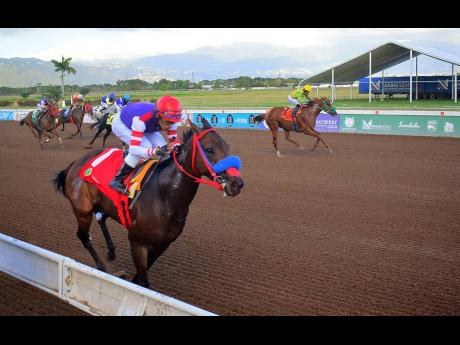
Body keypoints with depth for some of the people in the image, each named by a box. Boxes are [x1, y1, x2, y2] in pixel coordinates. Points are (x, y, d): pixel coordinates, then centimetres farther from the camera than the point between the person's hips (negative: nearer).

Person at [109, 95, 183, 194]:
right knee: (145, 146, -29)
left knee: (163, 148, -15)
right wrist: (154, 151, -65)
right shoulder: (141, 119, -45)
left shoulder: (169, 120, -29)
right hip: (121, 123, -6)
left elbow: (174, 141, -20)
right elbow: (133, 149, -49)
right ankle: (117, 180, -16)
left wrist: (175, 147, -44)